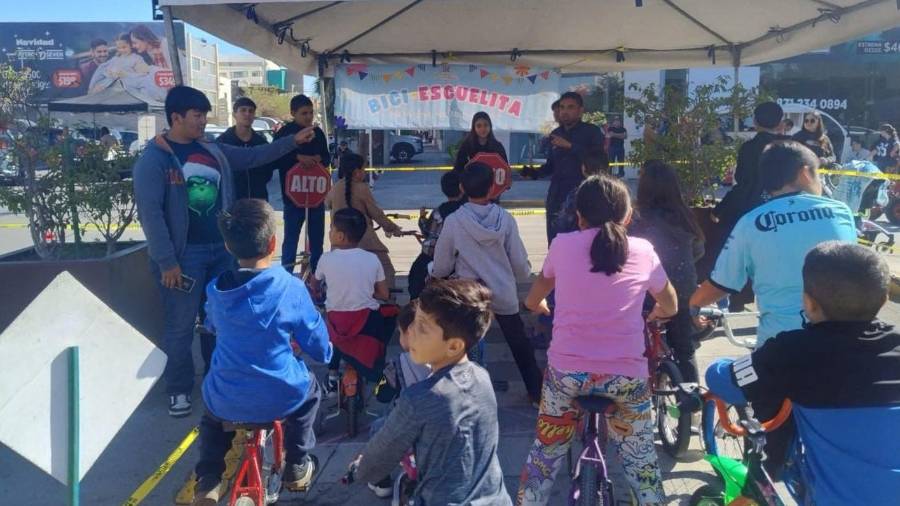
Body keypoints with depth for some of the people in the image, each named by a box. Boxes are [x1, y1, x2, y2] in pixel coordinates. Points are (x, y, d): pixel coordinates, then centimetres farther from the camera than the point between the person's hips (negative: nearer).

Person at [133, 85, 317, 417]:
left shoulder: (212, 151, 8)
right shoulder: (153, 159, -12)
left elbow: (253, 156, 16)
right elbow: (150, 213, -16)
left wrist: (293, 141, 9)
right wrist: (167, 261, -19)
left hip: (222, 248, 6)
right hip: (184, 254, -6)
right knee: (181, 325, 4)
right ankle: (179, 389, 21)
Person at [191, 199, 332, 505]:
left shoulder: (215, 290, -4)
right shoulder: (290, 288, -14)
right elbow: (319, 349, -4)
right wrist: (325, 353, 20)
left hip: (226, 401, 2)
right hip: (281, 397, -2)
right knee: (309, 388, 32)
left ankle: (208, 480, 27)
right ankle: (296, 466, 33)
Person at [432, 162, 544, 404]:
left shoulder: (454, 221, -13)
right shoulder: (505, 219, -8)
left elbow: (442, 266, -5)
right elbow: (520, 262, -2)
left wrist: (434, 275, 18)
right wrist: (525, 274, 21)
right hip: (504, 293, 2)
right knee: (520, 344, 20)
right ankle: (537, 393, 30)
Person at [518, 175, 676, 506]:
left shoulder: (562, 245, 4)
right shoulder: (643, 251, 4)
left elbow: (532, 301, 20)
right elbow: (670, 307, 20)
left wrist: (543, 307, 42)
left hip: (566, 370, 0)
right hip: (626, 373, 0)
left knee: (546, 452, 21)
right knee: (640, 459, 20)